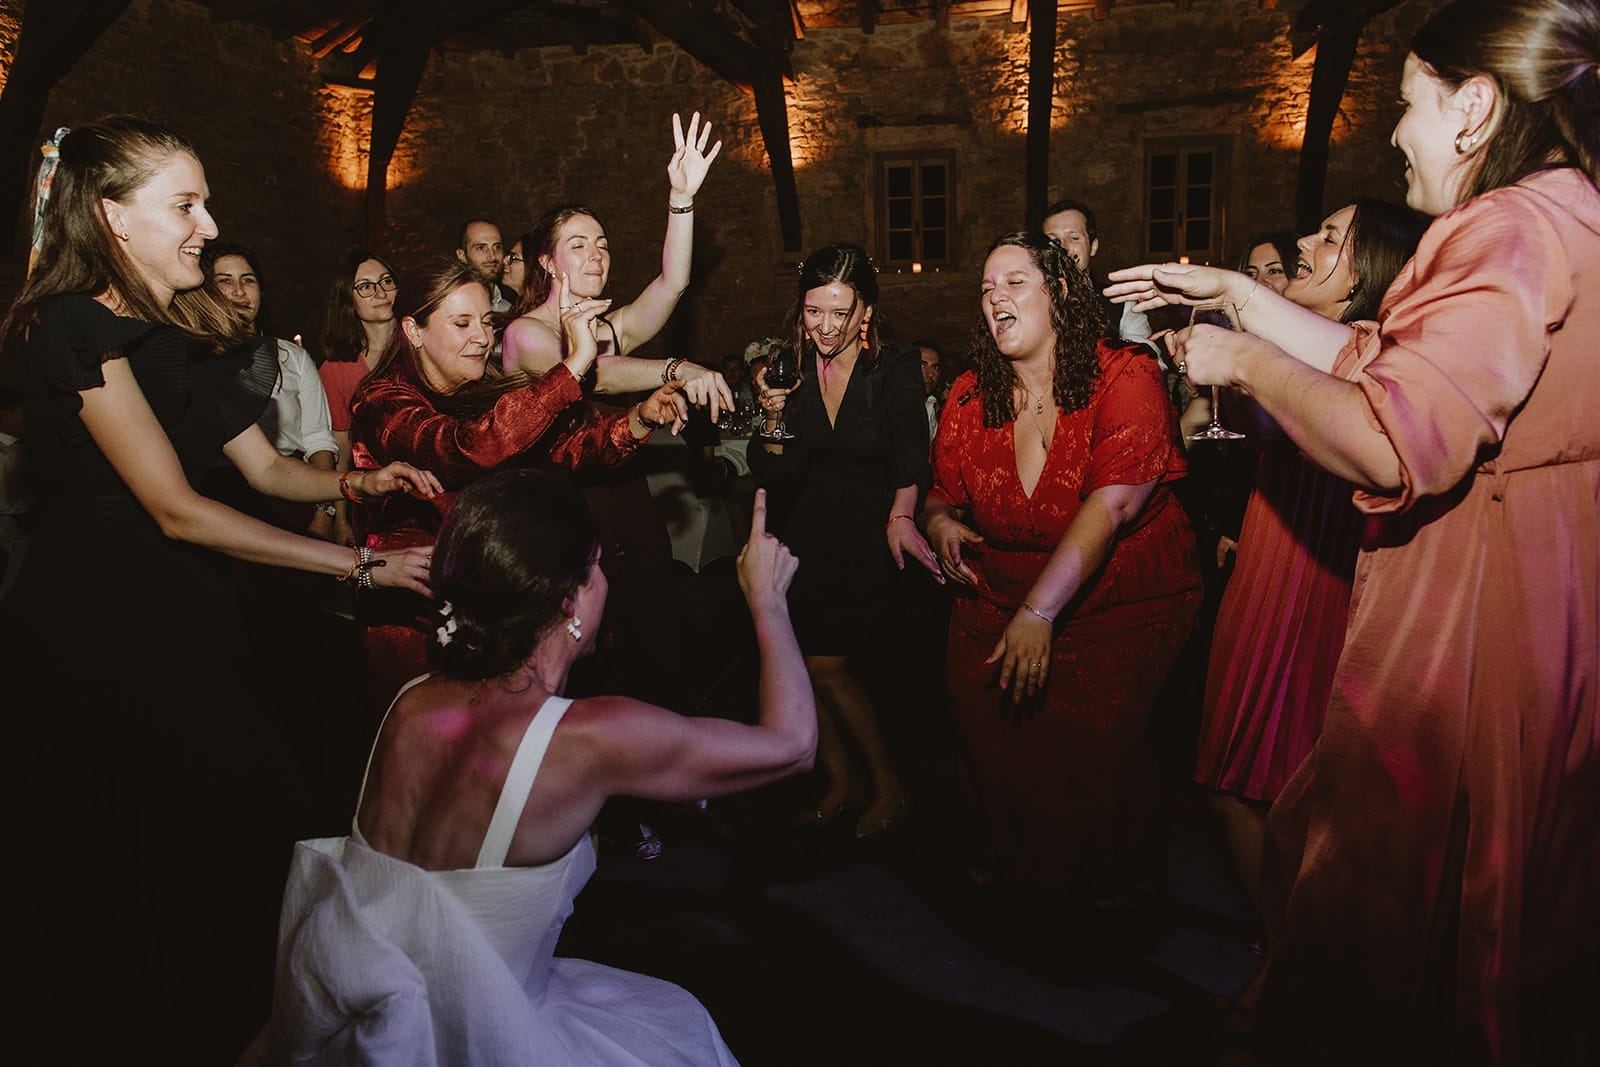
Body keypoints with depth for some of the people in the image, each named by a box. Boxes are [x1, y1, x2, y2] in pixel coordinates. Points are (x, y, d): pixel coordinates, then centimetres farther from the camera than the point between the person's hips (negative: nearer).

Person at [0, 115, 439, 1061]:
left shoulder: (189, 327, 13)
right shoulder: (79, 327, -12)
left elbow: (265, 465, 16)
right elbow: (177, 510, -18)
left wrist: (350, 482, -6)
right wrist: (361, 566, -21)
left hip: (178, 606, 7)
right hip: (100, 618, -7)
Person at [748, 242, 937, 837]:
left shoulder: (895, 369, -9)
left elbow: (911, 453, -19)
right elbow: (772, 476, 1)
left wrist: (901, 514, -36)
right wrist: (774, 417, -17)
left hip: (871, 538, -4)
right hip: (807, 536, 4)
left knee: (826, 665, -10)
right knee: (805, 666, 3)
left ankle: (886, 785, 11)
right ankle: (839, 780, 25)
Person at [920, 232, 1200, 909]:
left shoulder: (1125, 377, -13)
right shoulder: (970, 396, 3)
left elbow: (1113, 502, -23)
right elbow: (943, 490, 14)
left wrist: (1039, 611, -29)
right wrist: (938, 520, -12)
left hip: (1122, 605, -4)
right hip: (999, 597, 4)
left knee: (1093, 735, -21)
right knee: (987, 722, -13)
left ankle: (1113, 879, 10)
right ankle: (1022, 862, 17)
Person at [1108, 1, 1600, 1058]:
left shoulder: (1514, 229, -19)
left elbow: (1395, 446, -30)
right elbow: (1381, 364, 17)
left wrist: (1248, 361, -14)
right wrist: (1233, 290, 19)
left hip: (1470, 630, -10)